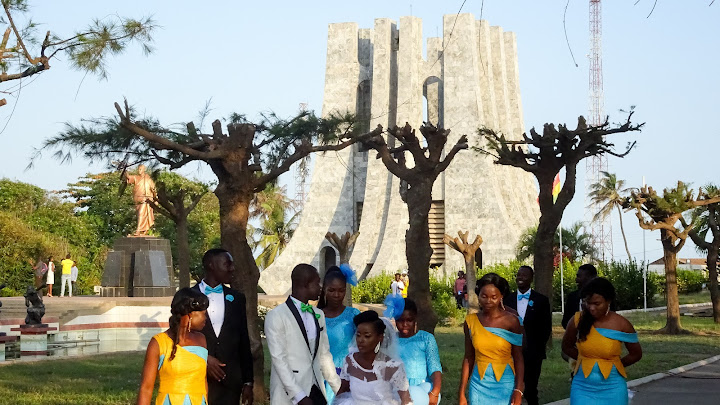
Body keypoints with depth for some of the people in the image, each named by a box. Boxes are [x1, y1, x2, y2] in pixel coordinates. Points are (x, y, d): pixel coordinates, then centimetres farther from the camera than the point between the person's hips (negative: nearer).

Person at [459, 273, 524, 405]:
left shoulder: (511, 321, -5)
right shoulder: (471, 321, 2)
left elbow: (518, 359, -3)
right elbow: (468, 358, 5)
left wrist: (518, 391, -12)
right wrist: (461, 393, 4)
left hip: (505, 384, -2)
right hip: (479, 383, 2)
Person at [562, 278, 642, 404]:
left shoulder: (621, 325, -6)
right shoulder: (578, 320, -4)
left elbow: (636, 354, 8)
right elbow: (567, 347, 13)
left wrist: (612, 365, 11)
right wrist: (587, 360, 8)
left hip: (611, 389, 0)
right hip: (583, 387, 1)